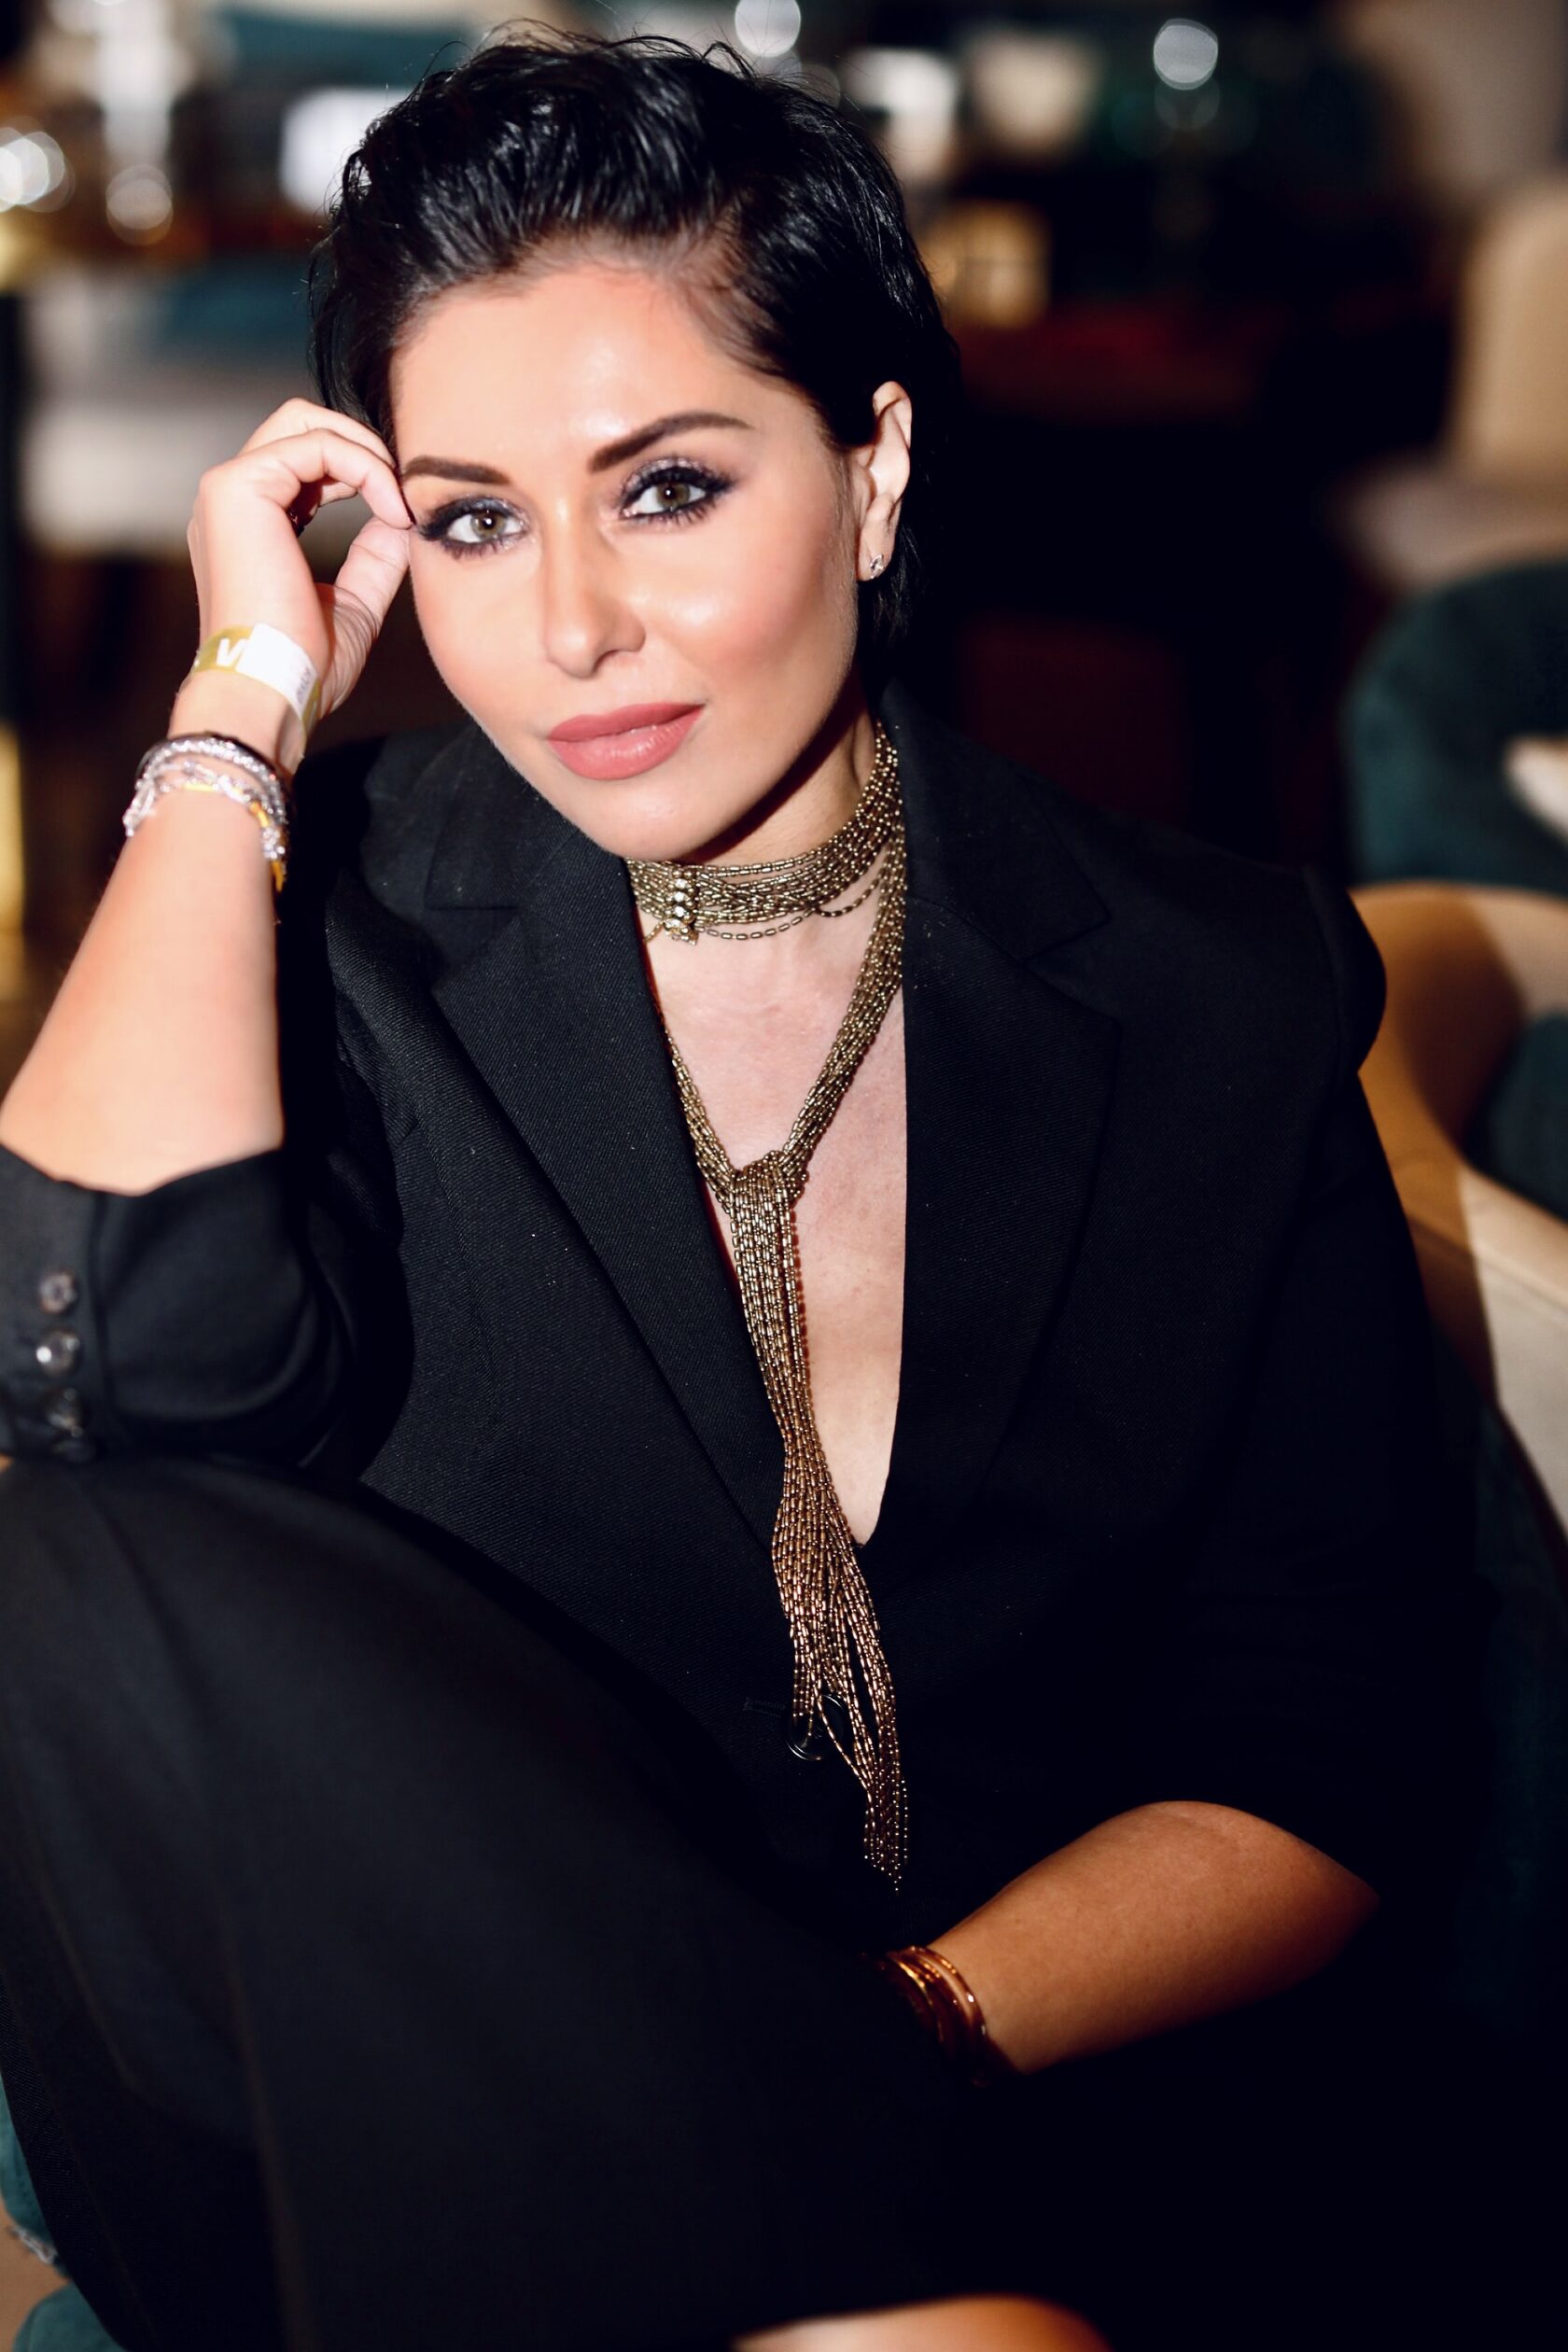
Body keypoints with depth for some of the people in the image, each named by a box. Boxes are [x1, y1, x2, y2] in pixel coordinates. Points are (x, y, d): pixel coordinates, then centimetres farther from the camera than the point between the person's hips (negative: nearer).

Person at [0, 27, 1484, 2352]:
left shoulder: (1225, 999, 2)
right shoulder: (332, 920, 2)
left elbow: (1338, 1767, 0)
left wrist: (899, 2041, -18)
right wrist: (245, 695, -10)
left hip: (1071, 2137, -3)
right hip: (442, 2139, 4)